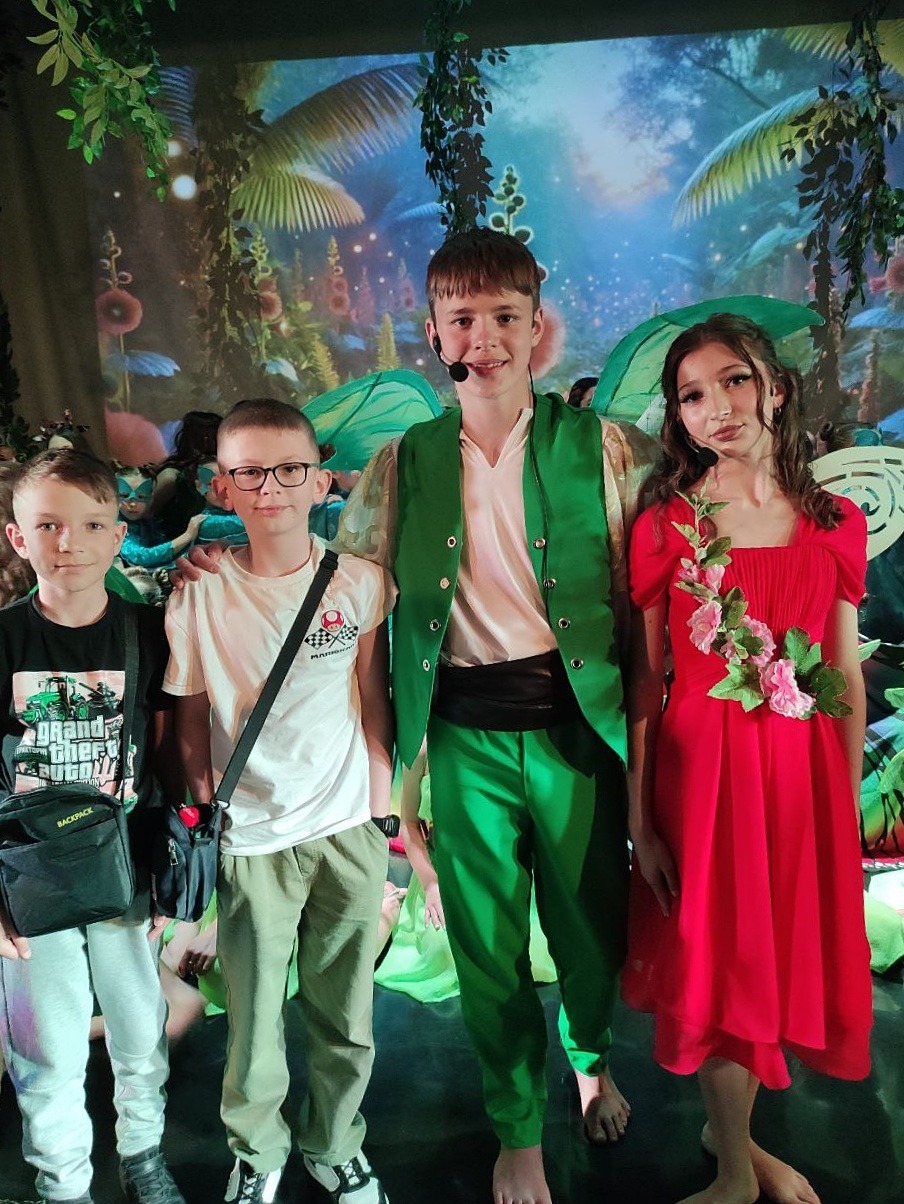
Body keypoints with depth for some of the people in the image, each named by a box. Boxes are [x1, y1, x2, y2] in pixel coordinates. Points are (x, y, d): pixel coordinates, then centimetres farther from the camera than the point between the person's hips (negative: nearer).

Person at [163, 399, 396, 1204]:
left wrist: (382, 821, 3)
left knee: (344, 1017, 13)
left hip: (348, 834, 1)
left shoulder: (362, 581, -3)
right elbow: (191, 722, 1)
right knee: (253, 1020, 10)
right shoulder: (200, 595, -6)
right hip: (252, 843, -1)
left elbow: (373, 704, 3)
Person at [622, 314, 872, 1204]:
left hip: (804, 772, 3)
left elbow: (848, 674, 6)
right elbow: (643, 682, -5)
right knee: (716, 963, 9)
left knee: (787, 959, 14)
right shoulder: (664, 527, -5)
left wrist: (849, 803, 6)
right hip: (701, 769, -2)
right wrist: (640, 821, -6)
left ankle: (733, 1127, 41)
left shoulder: (836, 524, 2)